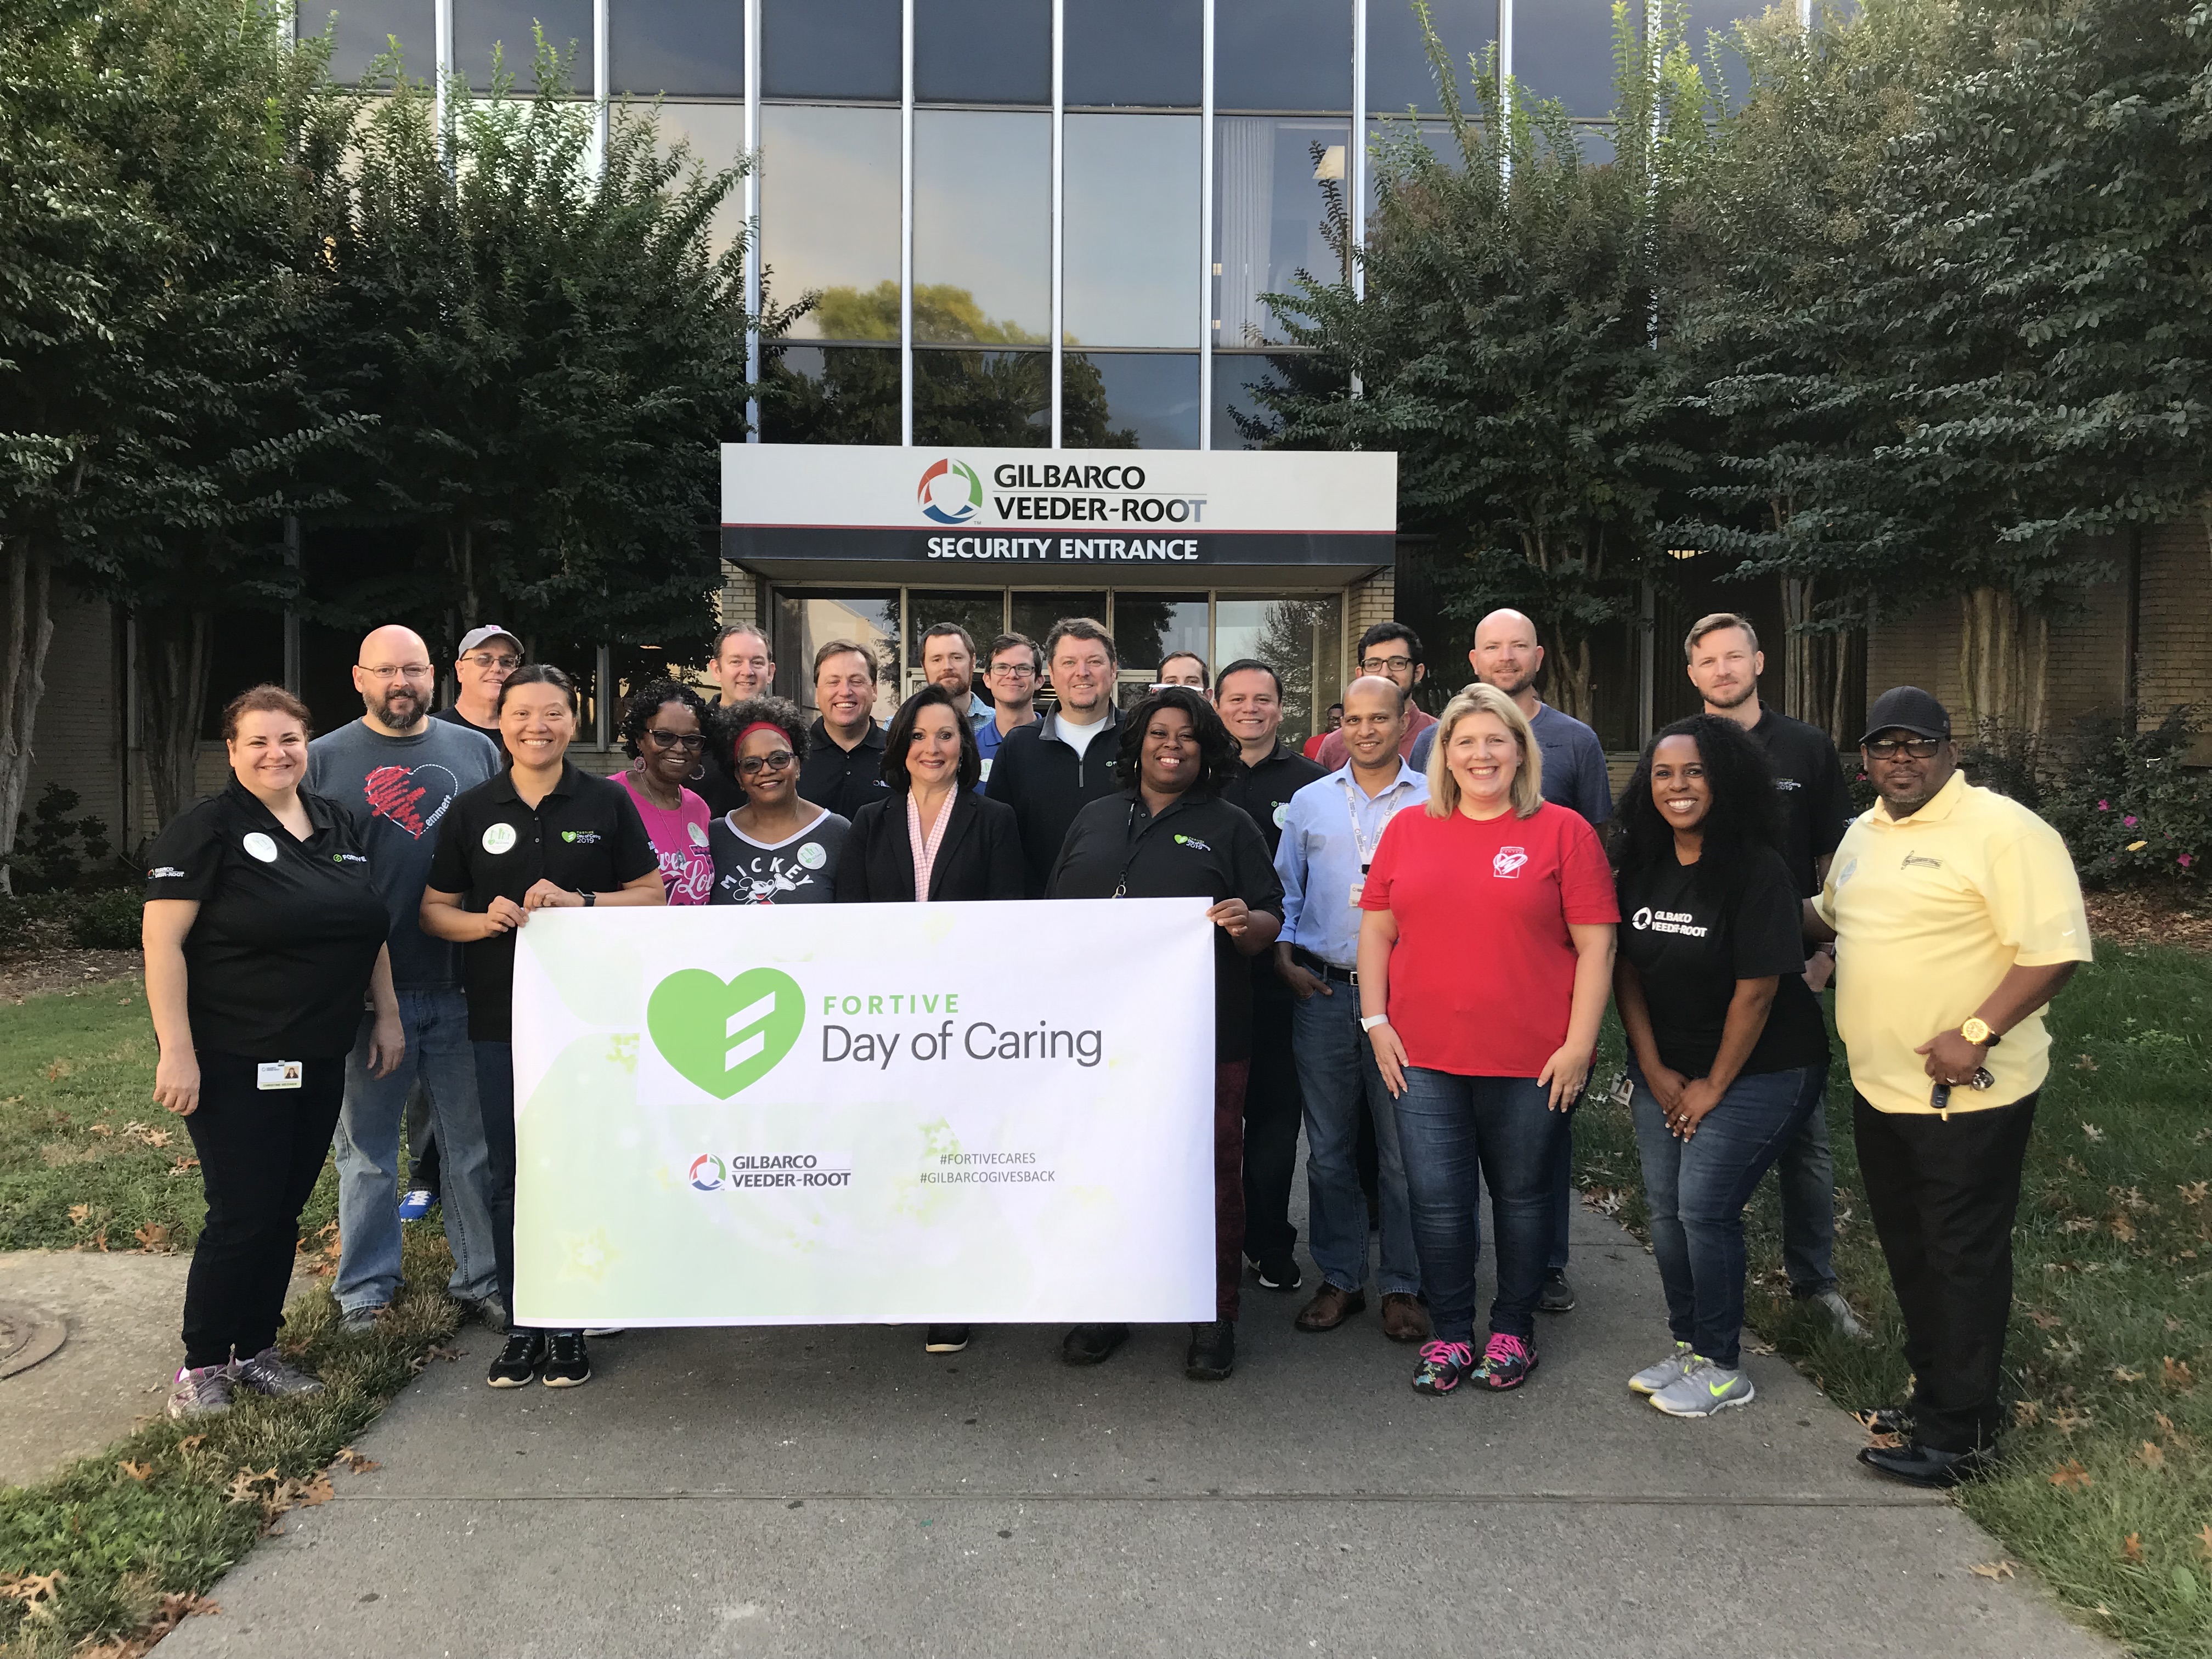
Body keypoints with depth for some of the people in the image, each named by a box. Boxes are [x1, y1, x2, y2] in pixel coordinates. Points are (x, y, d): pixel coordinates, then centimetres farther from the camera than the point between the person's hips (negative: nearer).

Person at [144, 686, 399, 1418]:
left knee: (284, 1212, 13)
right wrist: (176, 1049, -19)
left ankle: (256, 1350, 27)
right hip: (234, 1062, -6)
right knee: (242, 1215, -2)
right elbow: (161, 939, -13)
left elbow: (371, 926, 18)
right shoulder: (206, 828, -8)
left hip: (318, 1059, 6)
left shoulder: (336, 825, 11)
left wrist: (387, 1014, 13)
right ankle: (201, 1364, 17)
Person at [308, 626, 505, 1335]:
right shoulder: (324, 760, 3)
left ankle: (483, 1279, 22)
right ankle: (364, 1293, 23)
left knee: (475, 1144, 9)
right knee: (367, 1151, 10)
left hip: (464, 985, 2)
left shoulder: (477, 751, 9)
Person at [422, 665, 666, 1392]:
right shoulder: (472, 811, 6)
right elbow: (434, 911, 9)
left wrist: (581, 903, -15)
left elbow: (651, 895, 2)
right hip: (500, 1018, 2)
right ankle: (521, 1326, 21)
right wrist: (485, 920, -12)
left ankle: (570, 1327, 19)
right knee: (511, 1175, 8)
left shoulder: (608, 802, 1)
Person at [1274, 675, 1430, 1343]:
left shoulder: (1436, 803, 5)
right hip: (1322, 992, 3)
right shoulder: (1310, 802, 12)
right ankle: (1340, 1280, 21)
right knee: (1328, 1148, 9)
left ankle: (1403, 1287, 15)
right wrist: (1285, 962, 2)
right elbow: (1285, 892, 14)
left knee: (1405, 1150, 1)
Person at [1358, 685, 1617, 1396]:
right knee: (1437, 1200, 5)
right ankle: (1450, 1335, 23)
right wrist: (1376, 1021, 3)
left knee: (1521, 1195, 12)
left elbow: (1595, 945, -3)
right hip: (1423, 1056, 2)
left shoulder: (1564, 831, -1)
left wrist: (1579, 1044, -8)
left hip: (1532, 1062, -2)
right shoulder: (1409, 829, 8)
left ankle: (1513, 1329, 31)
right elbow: (1376, 930, 10)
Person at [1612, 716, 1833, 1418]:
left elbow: (1756, 989, -18)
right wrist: (1654, 1071, -1)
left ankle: (1720, 1368, 12)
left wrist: (1713, 1086, -12)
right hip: (1663, 1070, 6)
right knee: (1665, 1205, 9)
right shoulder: (1642, 866, 0)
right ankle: (1686, 1345, 27)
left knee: (1704, 1209, -6)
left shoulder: (1757, 868, -18)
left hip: (1753, 1071, -6)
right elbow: (1626, 969, 4)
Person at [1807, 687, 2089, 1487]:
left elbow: (2056, 948, -21)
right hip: (1879, 1086, 8)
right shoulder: (1863, 834, 11)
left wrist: (1975, 1034, -26)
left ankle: (1959, 1436, 14)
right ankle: (1931, 1395, 34)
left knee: (1963, 1259, 2)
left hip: (1967, 1094, -8)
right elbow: (1832, 917, 27)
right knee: (1908, 1252, 18)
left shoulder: (2003, 832, -16)